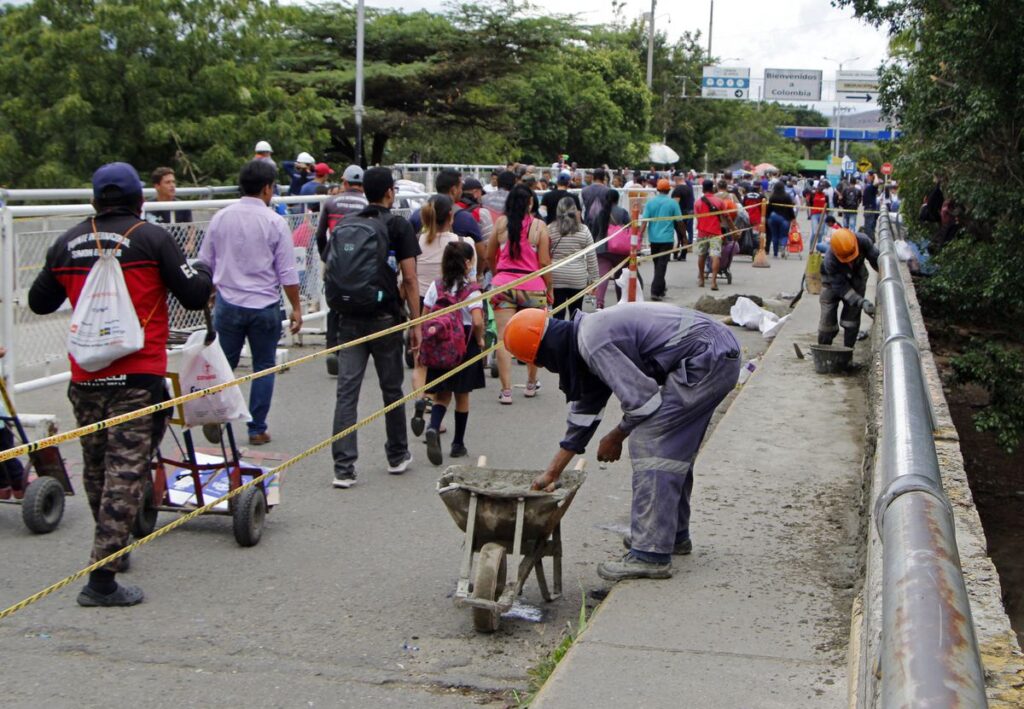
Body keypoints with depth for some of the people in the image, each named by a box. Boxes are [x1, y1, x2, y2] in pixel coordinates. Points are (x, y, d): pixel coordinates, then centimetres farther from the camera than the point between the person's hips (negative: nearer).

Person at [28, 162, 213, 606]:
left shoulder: (68, 243, 8)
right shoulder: (151, 238, -6)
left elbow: (39, 301, 19)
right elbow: (195, 296, -5)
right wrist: (203, 270, 16)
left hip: (85, 377, 5)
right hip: (137, 375, -5)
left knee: (95, 467, 20)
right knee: (126, 469, -5)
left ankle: (111, 550, 39)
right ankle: (102, 577, -9)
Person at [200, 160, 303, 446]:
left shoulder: (220, 218, 2)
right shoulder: (275, 222, -9)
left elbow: (205, 263, 10)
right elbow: (287, 273, -7)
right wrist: (296, 308, 2)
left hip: (228, 303, 3)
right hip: (264, 305, -2)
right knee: (264, 368, 8)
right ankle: (257, 429, 11)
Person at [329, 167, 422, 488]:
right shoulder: (399, 226, -3)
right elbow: (409, 279, -8)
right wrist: (416, 323, -3)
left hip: (349, 319, 3)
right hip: (385, 318, -3)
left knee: (347, 392, 0)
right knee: (392, 389, 12)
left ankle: (343, 468, -5)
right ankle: (398, 456, 27)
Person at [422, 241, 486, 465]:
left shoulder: (436, 286, 0)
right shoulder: (471, 290, -12)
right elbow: (477, 321, -22)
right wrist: (479, 339, -4)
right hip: (465, 344, -3)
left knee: (442, 394, 9)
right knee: (462, 395, 12)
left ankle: (433, 427, -21)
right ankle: (458, 444, 19)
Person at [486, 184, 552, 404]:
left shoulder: (501, 223, 3)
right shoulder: (539, 226, -3)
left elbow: (489, 256, 13)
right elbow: (544, 262, -3)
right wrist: (549, 289, 8)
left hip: (503, 285, 1)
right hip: (532, 287, 0)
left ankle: (506, 390, -4)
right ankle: (531, 384, 28)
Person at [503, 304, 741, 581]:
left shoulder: (594, 343, -19)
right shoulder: (587, 340, 14)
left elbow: (642, 399, -18)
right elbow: (585, 412, 22)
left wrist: (615, 437, 1)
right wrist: (552, 472, 25)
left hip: (704, 359, -10)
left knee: (649, 442, -11)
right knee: (672, 445, 20)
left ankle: (650, 555, -11)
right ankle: (674, 534, 33)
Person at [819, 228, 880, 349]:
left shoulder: (862, 241, -34)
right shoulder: (830, 261, -40)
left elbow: (876, 259, -17)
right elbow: (840, 287, -34)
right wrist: (862, 302, -42)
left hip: (857, 277, 3)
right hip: (833, 280, -3)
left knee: (852, 315, -1)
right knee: (828, 316, -2)